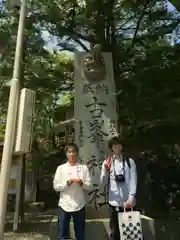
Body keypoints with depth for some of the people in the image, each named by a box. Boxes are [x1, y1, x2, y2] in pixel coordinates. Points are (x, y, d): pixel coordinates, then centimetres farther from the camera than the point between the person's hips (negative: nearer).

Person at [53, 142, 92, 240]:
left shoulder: (84, 168, 3)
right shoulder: (61, 168, 3)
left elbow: (89, 186, 2)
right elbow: (56, 186, -1)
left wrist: (82, 183, -17)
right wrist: (67, 183, -16)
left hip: (79, 205, 1)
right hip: (64, 205, 0)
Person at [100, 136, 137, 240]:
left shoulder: (130, 161, 4)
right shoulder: (107, 162, 5)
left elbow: (133, 181, -1)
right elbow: (103, 183, 2)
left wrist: (130, 198, -11)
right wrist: (106, 169, -15)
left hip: (128, 202, 0)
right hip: (114, 202, 0)